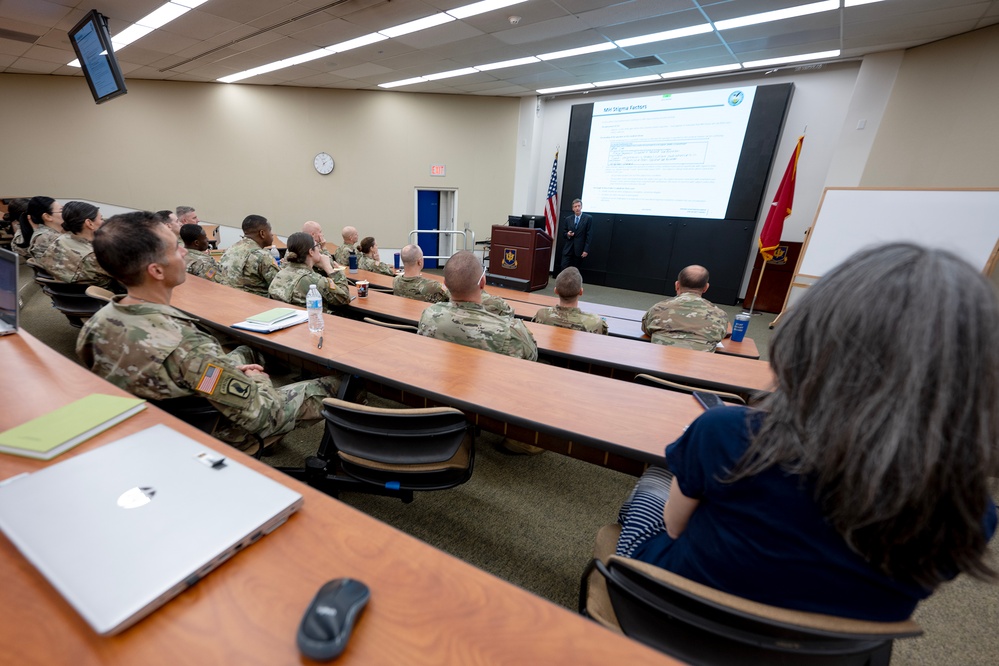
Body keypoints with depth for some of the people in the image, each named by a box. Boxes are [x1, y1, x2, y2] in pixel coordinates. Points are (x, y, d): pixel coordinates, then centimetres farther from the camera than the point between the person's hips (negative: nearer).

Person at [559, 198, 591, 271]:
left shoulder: (588, 218, 1)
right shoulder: (567, 219, 11)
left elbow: (589, 235, -3)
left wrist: (586, 250, -10)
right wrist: (567, 234, -10)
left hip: (579, 250, -2)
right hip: (568, 249, 2)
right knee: (564, 269, -6)